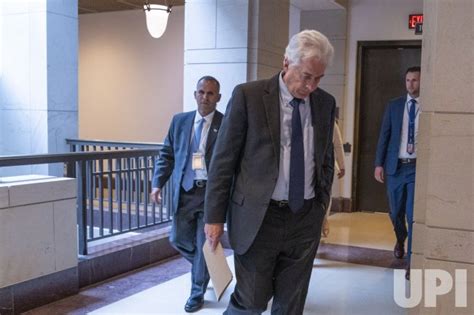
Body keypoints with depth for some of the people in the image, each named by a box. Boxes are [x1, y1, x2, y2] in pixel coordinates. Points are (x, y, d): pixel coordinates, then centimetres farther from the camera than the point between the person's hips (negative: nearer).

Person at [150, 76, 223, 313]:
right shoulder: (179, 121, 7)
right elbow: (166, 155, 10)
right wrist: (158, 183, 0)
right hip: (184, 191, 4)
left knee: (205, 244, 3)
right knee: (179, 239, 10)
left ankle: (197, 293, 22)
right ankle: (206, 267, 40)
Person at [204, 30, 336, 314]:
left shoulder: (326, 103, 5)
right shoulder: (248, 96, -8)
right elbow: (223, 160, -6)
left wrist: (322, 205, 13)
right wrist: (215, 216, -5)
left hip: (305, 217, 4)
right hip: (258, 216, -4)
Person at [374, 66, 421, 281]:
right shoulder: (394, 105, 6)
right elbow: (384, 135, 6)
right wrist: (379, 163, 0)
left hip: (418, 167, -3)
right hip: (395, 166, 3)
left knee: (414, 215, -6)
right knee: (396, 211, 15)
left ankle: (411, 261, 5)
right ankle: (400, 240, 46)